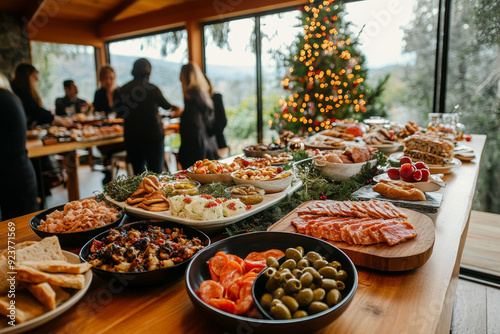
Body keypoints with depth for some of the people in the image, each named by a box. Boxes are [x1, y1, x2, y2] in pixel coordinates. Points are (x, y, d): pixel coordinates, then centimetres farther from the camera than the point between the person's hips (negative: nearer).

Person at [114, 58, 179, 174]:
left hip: (131, 135, 4)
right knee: (156, 172, 2)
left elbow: (120, 113, 9)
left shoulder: (124, 89, 1)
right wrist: (173, 107, 31)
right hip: (153, 135, -4)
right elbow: (165, 105, 8)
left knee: (138, 173, 12)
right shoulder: (152, 89, -10)